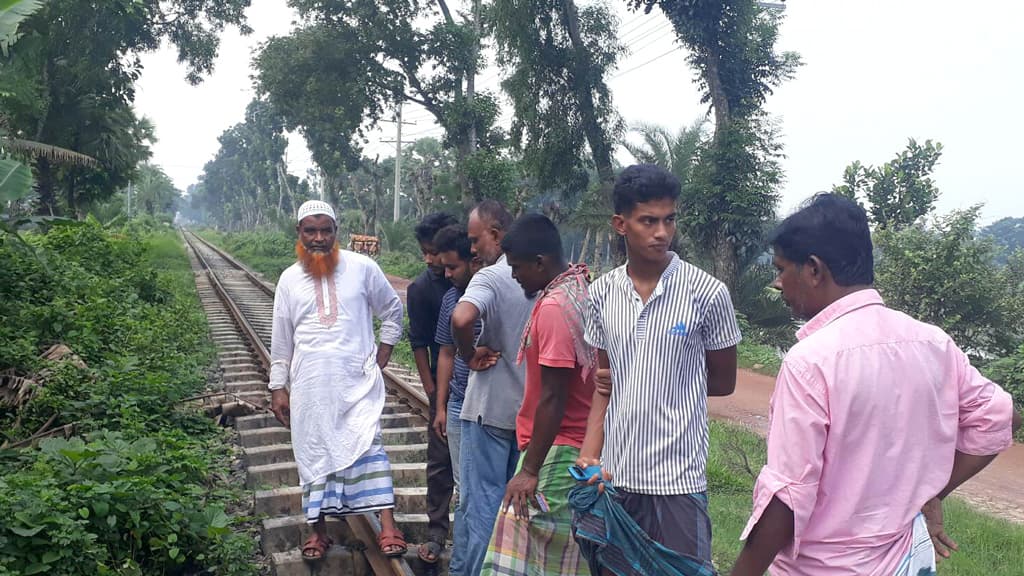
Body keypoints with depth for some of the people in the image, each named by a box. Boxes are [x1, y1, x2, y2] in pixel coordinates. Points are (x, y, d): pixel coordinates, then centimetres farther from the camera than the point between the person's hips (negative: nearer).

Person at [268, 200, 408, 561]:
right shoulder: (289, 279, 5)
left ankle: (388, 527, -8)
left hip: (358, 380, -2)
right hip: (310, 383, 2)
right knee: (314, 452, 9)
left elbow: (392, 311, 9)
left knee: (369, 447, -9)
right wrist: (278, 389, 7)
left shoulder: (362, 267, -2)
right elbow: (281, 340, 9)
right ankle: (319, 529, 22)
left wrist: (382, 356, 4)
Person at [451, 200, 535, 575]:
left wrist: (470, 355, -19)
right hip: (531, 407, 7)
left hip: (491, 408, -7)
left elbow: (461, 319, -36)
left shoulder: (490, 277, -17)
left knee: (484, 501, 4)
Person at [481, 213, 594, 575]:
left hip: (555, 449, -9)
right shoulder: (580, 290, 7)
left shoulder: (553, 307, -20)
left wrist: (530, 470, -17)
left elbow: (552, 399, -21)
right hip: (581, 445, 9)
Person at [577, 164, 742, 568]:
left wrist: (635, 379, -3)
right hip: (615, 472, 4)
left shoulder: (707, 293, -9)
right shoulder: (601, 293, 1)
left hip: (677, 475, -3)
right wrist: (588, 454, -2)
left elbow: (723, 382, 1)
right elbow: (604, 384, 9)